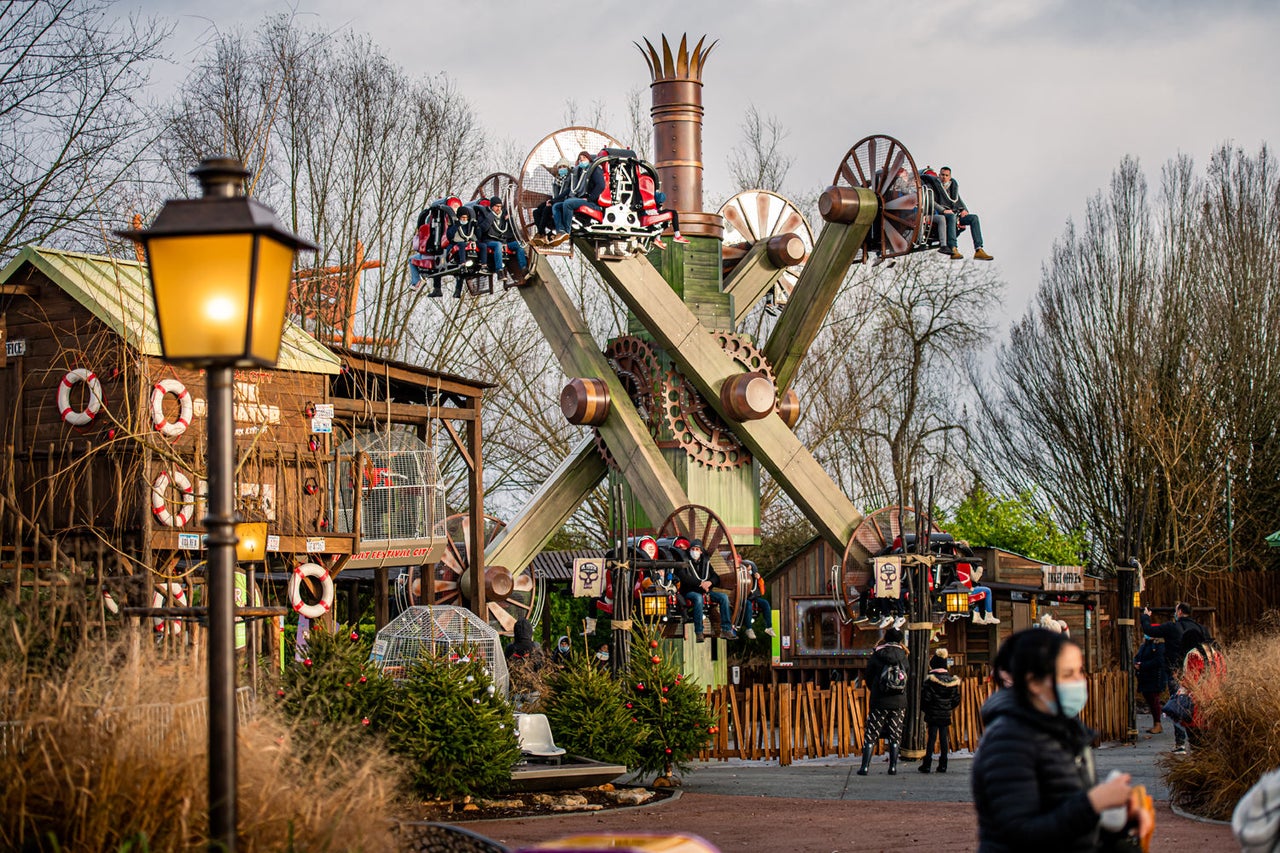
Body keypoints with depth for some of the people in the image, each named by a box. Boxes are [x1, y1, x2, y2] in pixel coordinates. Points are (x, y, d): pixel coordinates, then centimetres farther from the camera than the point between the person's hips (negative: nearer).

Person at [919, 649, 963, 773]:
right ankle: (943, 765, 9)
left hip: (933, 715, -4)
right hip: (946, 715, 4)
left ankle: (927, 764, -1)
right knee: (944, 739, 8)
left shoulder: (930, 680, -12)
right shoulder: (952, 680, 3)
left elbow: (925, 697, -13)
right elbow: (956, 699, 7)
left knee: (931, 738, -1)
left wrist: (924, 708, 4)